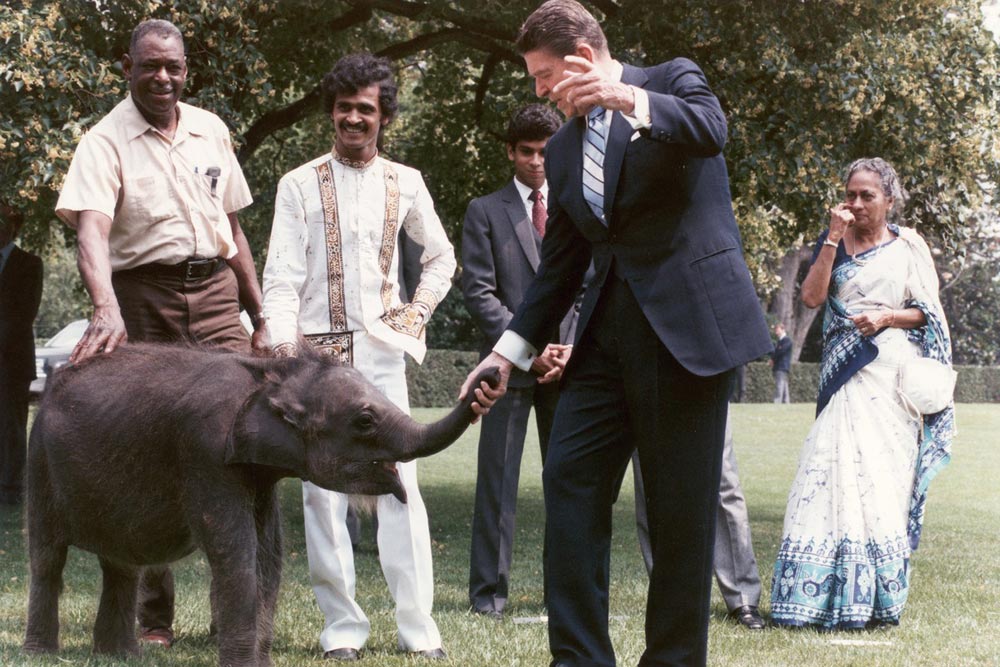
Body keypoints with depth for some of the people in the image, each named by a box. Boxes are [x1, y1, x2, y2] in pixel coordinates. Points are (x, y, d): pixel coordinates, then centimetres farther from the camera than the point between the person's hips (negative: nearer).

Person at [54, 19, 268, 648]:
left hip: (216, 295, 3)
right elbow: (92, 229, -20)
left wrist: (259, 317, 16)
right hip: (143, 303, -3)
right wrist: (106, 309, -37)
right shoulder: (105, 142, -3)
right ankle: (155, 618, 10)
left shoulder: (211, 130, 12)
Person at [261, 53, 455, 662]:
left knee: (401, 485, -4)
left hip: (383, 350, 1)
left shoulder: (405, 183, 10)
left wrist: (419, 311, 8)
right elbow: (282, 276, -1)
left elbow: (442, 258, 23)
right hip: (319, 352, -1)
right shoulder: (300, 184, 4)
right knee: (323, 489, -2)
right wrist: (284, 347, -15)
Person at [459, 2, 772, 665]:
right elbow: (560, 264, 20)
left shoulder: (673, 81, 3)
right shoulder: (564, 149, 18)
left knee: (681, 504, -2)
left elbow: (711, 130, -20)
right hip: (608, 332, 6)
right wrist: (511, 350, 14)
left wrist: (626, 99, -33)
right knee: (569, 480, -2)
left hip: (688, 322, -6)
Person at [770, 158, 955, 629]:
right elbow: (811, 296, -1)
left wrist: (888, 316, -11)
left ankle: (877, 596, -2)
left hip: (890, 371, -2)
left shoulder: (908, 245, 6)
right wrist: (832, 239, -6)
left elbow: (929, 312, 7)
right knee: (836, 468, -6)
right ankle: (836, 593, -3)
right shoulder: (834, 243, 13)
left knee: (883, 474, -7)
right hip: (843, 370, 3)